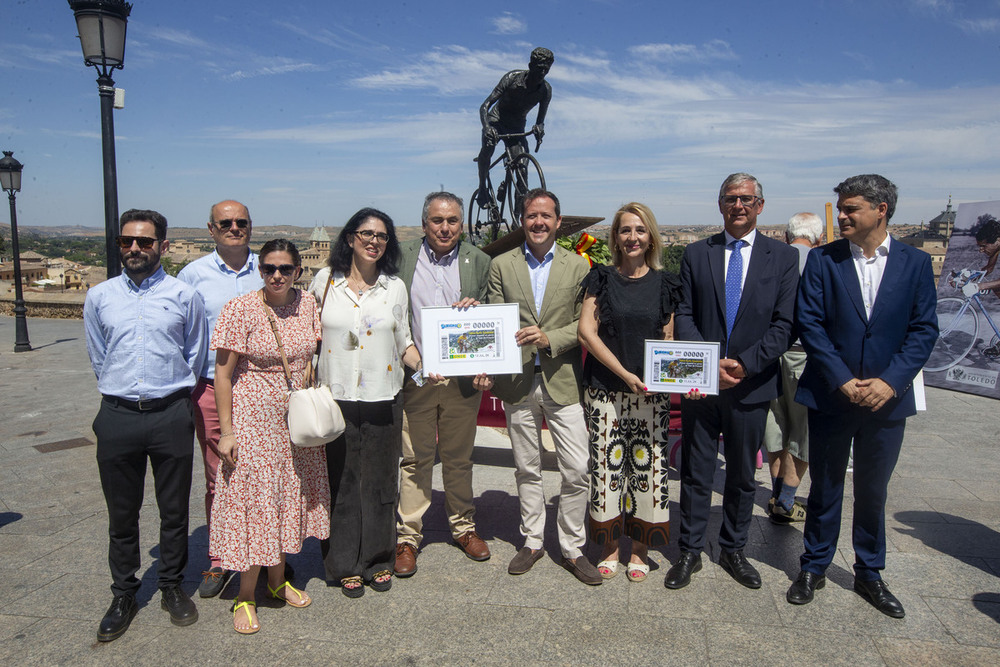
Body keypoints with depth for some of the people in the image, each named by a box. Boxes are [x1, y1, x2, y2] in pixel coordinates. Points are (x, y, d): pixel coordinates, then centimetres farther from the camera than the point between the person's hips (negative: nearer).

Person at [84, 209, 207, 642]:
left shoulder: (185, 296, 1)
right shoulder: (99, 298, 6)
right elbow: (98, 359, 16)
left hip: (171, 415, -1)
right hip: (117, 416, 2)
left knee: (174, 510, 9)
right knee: (122, 513, 10)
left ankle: (172, 586, 28)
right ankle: (123, 595, 27)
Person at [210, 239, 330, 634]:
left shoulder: (308, 305, 1)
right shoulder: (240, 310, -12)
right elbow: (223, 372, -9)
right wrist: (226, 429, -12)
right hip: (254, 419, -5)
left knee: (290, 495, 13)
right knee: (254, 500, 0)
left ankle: (277, 579, 31)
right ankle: (245, 597, 16)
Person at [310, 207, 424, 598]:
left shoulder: (395, 286, 5)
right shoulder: (325, 281, 3)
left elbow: (404, 342, 8)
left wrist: (426, 367, -8)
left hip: (383, 400, 1)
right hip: (336, 399, -1)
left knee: (379, 482, 10)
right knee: (341, 483, 6)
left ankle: (378, 559, 26)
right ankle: (346, 564, 22)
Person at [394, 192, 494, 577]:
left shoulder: (479, 262, 5)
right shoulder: (401, 258, 2)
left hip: (462, 378, 1)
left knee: (459, 457, 12)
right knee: (415, 459, 6)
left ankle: (463, 527, 30)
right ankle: (408, 537, 19)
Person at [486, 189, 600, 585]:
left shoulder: (578, 266, 3)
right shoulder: (501, 265, 6)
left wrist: (550, 337, -17)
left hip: (563, 381, -1)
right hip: (518, 382, 1)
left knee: (577, 470, -2)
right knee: (527, 469, 13)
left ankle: (573, 549, 16)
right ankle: (532, 541, 29)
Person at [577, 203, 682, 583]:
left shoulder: (664, 284, 7)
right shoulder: (601, 279, 2)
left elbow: (669, 340, 10)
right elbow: (586, 332, -5)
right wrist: (624, 373, -13)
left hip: (650, 393, 1)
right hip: (605, 391, -1)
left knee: (648, 466, 3)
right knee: (606, 465, 1)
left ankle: (639, 550, 20)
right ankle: (610, 547, 19)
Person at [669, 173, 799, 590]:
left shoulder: (783, 257, 3)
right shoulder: (696, 254, 5)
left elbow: (784, 325, -4)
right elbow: (683, 317, 0)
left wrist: (744, 363, -16)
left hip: (751, 384, 0)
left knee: (742, 476, 14)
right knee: (696, 474, 8)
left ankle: (733, 551, 31)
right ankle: (690, 552, 22)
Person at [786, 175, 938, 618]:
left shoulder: (915, 263, 2)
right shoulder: (822, 260, -2)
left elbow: (924, 329, -1)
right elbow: (810, 324, -7)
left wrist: (890, 381, -14)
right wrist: (843, 381, -14)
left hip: (887, 397, 1)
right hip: (830, 396, -1)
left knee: (873, 491, 14)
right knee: (825, 488, 11)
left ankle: (869, 574, 31)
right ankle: (813, 568, 27)